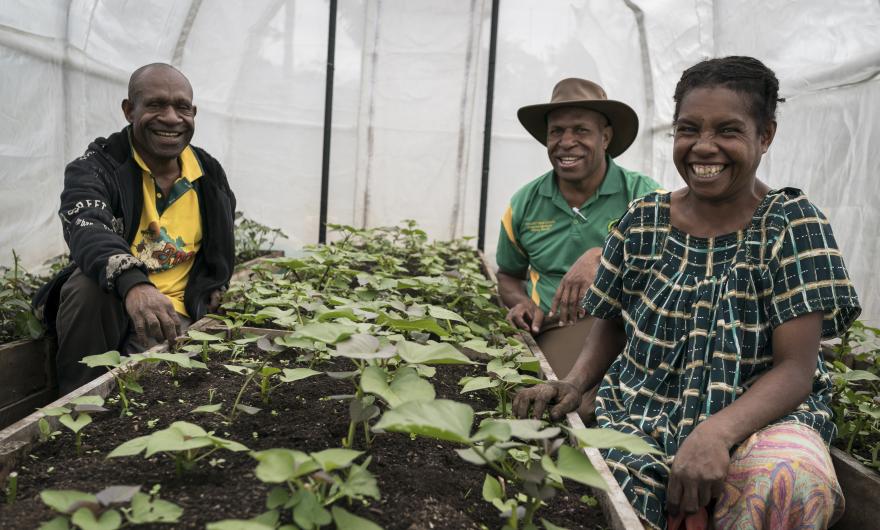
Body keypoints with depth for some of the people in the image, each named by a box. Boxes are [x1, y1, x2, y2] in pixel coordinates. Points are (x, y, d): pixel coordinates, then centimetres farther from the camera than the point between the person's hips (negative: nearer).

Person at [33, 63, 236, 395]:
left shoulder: (210, 174, 3)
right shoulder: (96, 166, -10)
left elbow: (219, 257, 16)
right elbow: (86, 228, -33)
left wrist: (200, 302, -1)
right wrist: (132, 283, -53)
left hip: (172, 314, 1)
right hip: (104, 305, 0)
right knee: (89, 282, -34)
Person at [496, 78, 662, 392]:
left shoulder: (643, 194, 1)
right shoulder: (524, 204, 11)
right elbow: (509, 275, 26)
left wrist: (603, 256, -26)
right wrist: (524, 304, 4)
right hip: (555, 332, 1)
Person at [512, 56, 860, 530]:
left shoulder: (792, 223, -7)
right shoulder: (642, 221, 2)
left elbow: (795, 368, -12)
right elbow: (609, 330, 10)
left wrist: (717, 432, -30)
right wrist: (572, 384, -11)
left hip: (760, 414, -2)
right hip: (640, 415, 2)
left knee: (791, 483, -35)